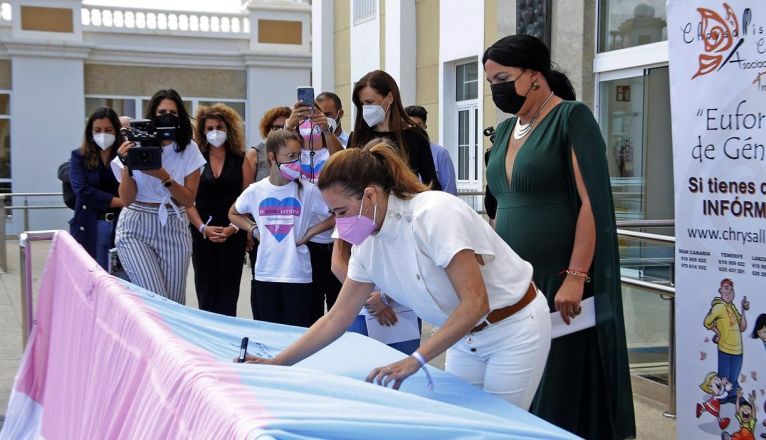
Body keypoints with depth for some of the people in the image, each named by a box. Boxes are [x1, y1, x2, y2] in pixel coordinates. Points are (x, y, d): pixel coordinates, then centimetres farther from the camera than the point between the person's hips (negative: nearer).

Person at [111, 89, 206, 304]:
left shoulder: (189, 149, 1)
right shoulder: (136, 146, -2)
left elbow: (189, 200, -2)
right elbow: (126, 200, -2)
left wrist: (164, 177, -16)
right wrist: (126, 166, -16)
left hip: (174, 230, 2)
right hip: (136, 229, -2)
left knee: (175, 302, 1)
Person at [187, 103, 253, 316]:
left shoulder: (240, 160, 4)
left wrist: (233, 227, -11)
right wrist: (203, 228, -11)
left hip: (233, 233, 0)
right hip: (201, 233, 0)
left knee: (228, 291, 2)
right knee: (206, 291, 3)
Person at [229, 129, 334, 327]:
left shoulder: (307, 191, -7)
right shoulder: (255, 191, 1)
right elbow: (234, 214, 19)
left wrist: (309, 232, -8)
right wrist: (254, 230, 4)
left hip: (298, 274, -3)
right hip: (265, 274, 3)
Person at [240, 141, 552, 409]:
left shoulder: (433, 214, -28)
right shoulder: (368, 244, -5)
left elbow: (475, 303, -31)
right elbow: (337, 319, 1)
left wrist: (415, 361, -33)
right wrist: (278, 363, -5)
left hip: (513, 327, -7)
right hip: (466, 334, 7)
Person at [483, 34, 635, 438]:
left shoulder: (571, 118, -7)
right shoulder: (505, 131, 14)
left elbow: (592, 203, -15)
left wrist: (576, 277, -20)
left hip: (560, 282, -7)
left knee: (562, 390, -2)